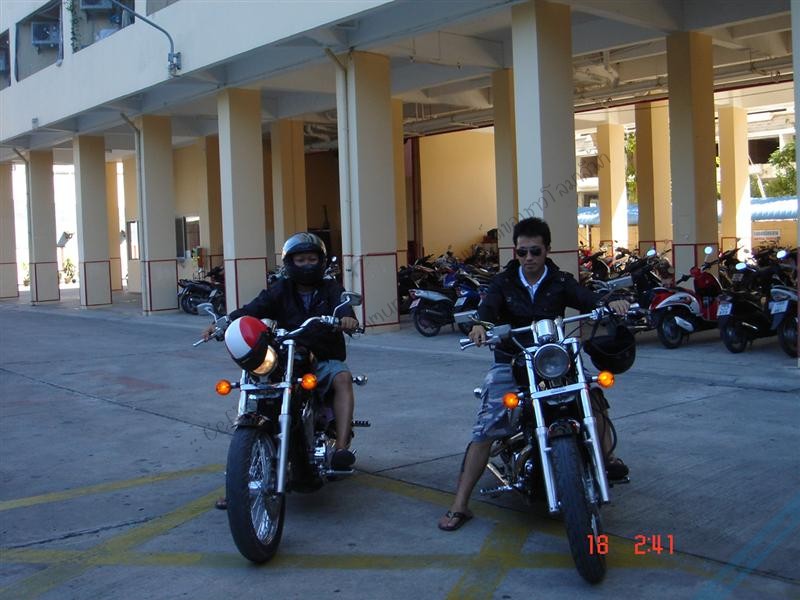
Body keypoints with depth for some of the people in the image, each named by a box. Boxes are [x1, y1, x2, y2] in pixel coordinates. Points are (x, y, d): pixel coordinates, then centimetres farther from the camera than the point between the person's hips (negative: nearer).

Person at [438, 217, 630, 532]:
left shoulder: (560, 282, 4)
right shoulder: (503, 282, 3)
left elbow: (586, 299, -13)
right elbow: (489, 306, -17)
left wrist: (609, 304, -36)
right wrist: (481, 324, -40)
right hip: (509, 363, -1)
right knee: (486, 427, -17)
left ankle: (604, 455, 9)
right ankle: (459, 505, -13)